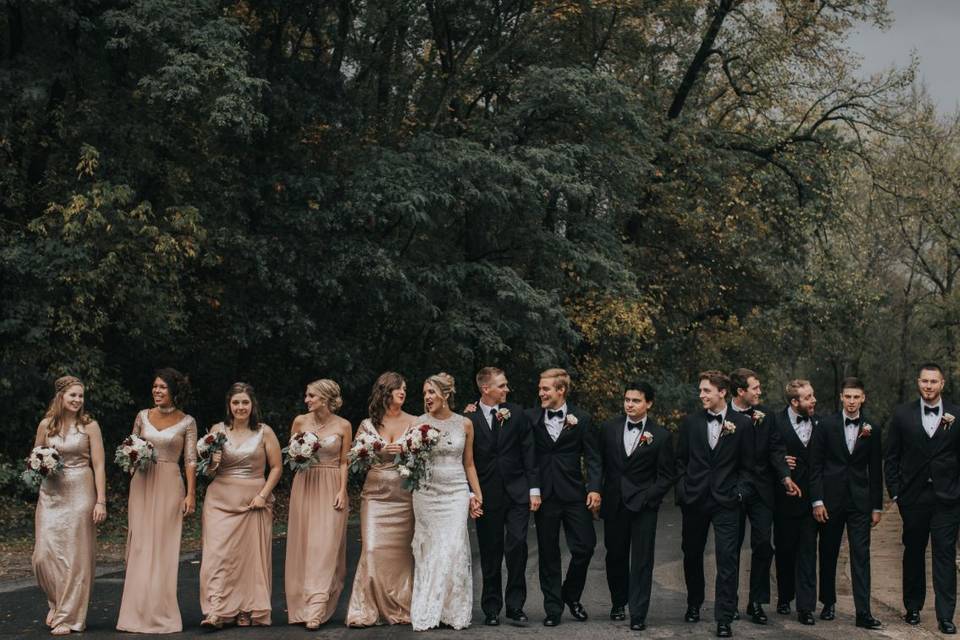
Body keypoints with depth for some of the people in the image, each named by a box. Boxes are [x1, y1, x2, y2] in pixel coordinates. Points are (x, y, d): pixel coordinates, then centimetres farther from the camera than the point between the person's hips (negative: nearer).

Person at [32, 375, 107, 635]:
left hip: (80, 494, -3)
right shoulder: (46, 425, 6)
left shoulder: (89, 426, -1)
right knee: (44, 555, -3)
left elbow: (99, 466, -3)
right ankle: (56, 603, 23)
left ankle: (69, 616, 8)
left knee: (75, 556, -2)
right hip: (51, 494, 3)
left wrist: (101, 501, -9)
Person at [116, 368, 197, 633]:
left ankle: (160, 611, 7)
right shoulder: (143, 416, 8)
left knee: (163, 547, -1)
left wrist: (191, 494, -8)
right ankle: (139, 611, 8)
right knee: (140, 546, 2)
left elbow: (190, 460, -1)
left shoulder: (186, 422, 0)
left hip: (169, 485, -3)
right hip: (142, 483, 3)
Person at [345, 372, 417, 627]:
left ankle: (400, 608, 10)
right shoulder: (368, 425, 6)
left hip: (404, 497, 1)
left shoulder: (414, 423, 6)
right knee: (373, 549, -9)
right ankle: (367, 611, -2)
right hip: (376, 494, 0)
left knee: (402, 552, 1)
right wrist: (382, 451, -10)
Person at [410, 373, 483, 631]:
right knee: (428, 551, 1)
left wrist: (478, 494, 8)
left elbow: (469, 464, 11)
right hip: (426, 492, 0)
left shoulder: (465, 424, 4)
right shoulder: (420, 423, 0)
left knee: (452, 550, -4)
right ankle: (426, 613, 8)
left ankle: (454, 612, 5)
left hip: (456, 493, 0)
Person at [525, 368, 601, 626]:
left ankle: (571, 595, 21)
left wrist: (594, 488, -10)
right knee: (548, 553, 6)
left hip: (574, 493, -1)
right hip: (544, 495, 1)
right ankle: (553, 608, 15)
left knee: (584, 546, -2)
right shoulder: (531, 417, 3)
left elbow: (592, 457, -2)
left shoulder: (581, 418, 0)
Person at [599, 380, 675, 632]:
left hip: (643, 505, -3)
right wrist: (597, 492, 3)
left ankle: (638, 614, 2)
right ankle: (618, 603, 29)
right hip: (614, 504, 3)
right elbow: (600, 462, 10)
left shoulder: (661, 436, -3)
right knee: (615, 556, 12)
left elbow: (667, 475, -1)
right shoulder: (609, 428, 4)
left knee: (641, 561, -2)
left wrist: (648, 497, -10)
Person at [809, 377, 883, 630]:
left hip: (860, 501, 0)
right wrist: (817, 501, -7)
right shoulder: (826, 426, 0)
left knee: (861, 556, -4)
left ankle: (863, 613, -5)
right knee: (828, 554, 8)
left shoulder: (871, 430, 5)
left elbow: (875, 471, 9)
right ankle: (829, 603, 22)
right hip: (831, 499, 0)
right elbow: (815, 465, -1)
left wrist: (877, 506, 6)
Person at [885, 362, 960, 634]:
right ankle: (913, 608, 23)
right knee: (913, 552, 11)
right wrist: (895, 492, 0)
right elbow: (891, 457, 5)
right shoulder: (902, 415, 3)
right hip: (913, 497, 1)